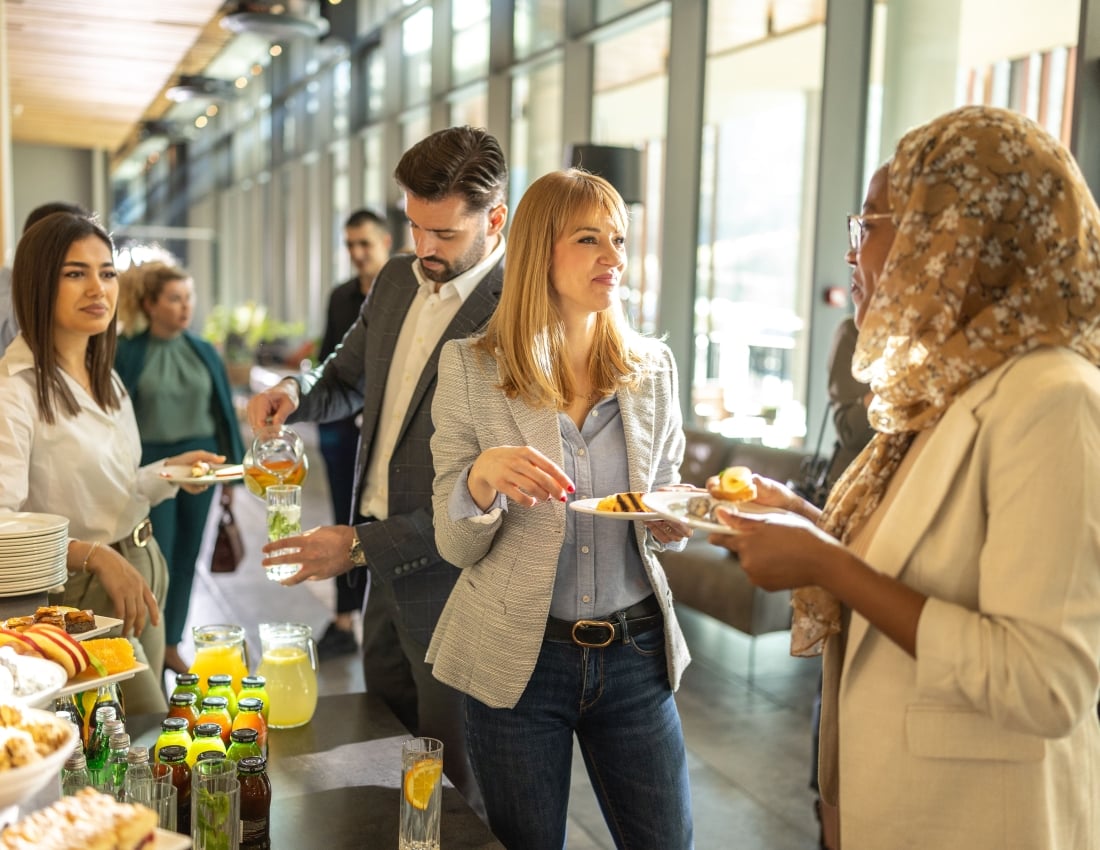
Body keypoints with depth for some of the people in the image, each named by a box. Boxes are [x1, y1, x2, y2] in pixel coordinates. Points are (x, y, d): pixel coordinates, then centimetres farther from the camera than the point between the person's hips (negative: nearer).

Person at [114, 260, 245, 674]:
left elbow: (223, 411, 8)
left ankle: (171, 646, 28)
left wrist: (232, 469, 7)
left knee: (186, 559, 12)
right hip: (150, 466, -4)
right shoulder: (126, 352, -7)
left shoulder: (203, 352, 5)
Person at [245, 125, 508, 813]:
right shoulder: (398, 279, 4)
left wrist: (362, 545, -20)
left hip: (451, 576, -8)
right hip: (386, 566, 8)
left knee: (458, 781, 10)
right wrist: (295, 392, -4)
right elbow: (349, 379, 20)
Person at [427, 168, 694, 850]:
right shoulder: (471, 367, -7)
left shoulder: (652, 367, 2)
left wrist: (675, 521, -11)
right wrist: (484, 474, -26)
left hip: (635, 652, 3)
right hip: (519, 657, -2)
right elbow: (455, 545, -6)